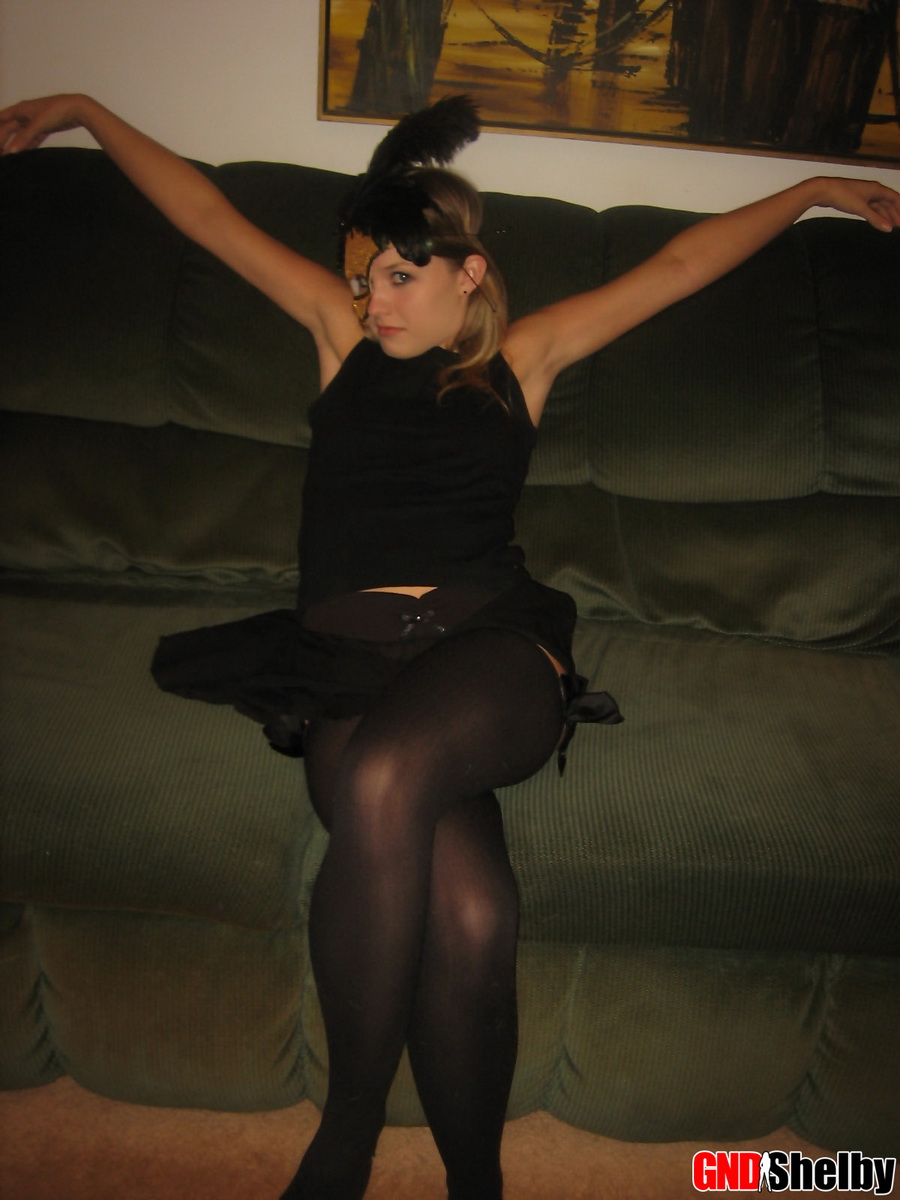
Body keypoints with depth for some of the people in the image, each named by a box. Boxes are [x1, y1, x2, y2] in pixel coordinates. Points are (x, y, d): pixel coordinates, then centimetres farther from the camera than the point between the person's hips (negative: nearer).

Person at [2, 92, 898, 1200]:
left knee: (381, 779, -35)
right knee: (471, 911, -29)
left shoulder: (522, 356, 22)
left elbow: (683, 262, 29)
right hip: (345, 653, 1)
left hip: (492, 647, 0)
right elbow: (204, 212, 29)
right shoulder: (344, 331, 24)